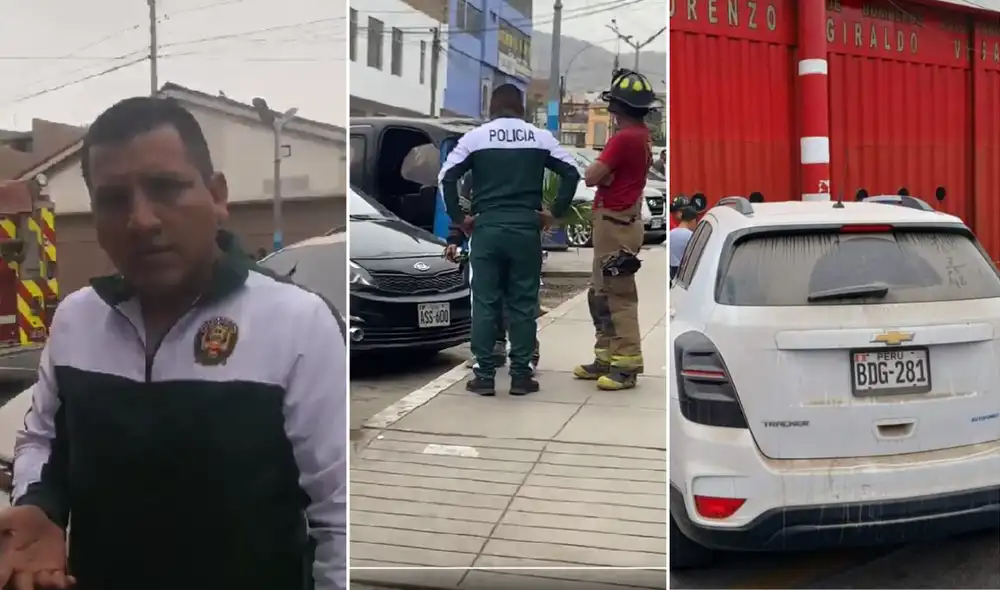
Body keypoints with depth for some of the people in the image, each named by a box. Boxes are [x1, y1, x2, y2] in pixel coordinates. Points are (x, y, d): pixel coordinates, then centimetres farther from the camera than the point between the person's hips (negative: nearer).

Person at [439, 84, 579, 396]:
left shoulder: (476, 136, 4)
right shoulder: (540, 137, 8)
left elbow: (446, 177, -3)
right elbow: (572, 173, 3)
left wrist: (458, 219, 4)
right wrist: (554, 213, 6)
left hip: (486, 229, -1)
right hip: (526, 229, 1)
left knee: (485, 303, 4)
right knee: (523, 304, 5)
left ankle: (484, 376, 5)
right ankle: (521, 375, 6)